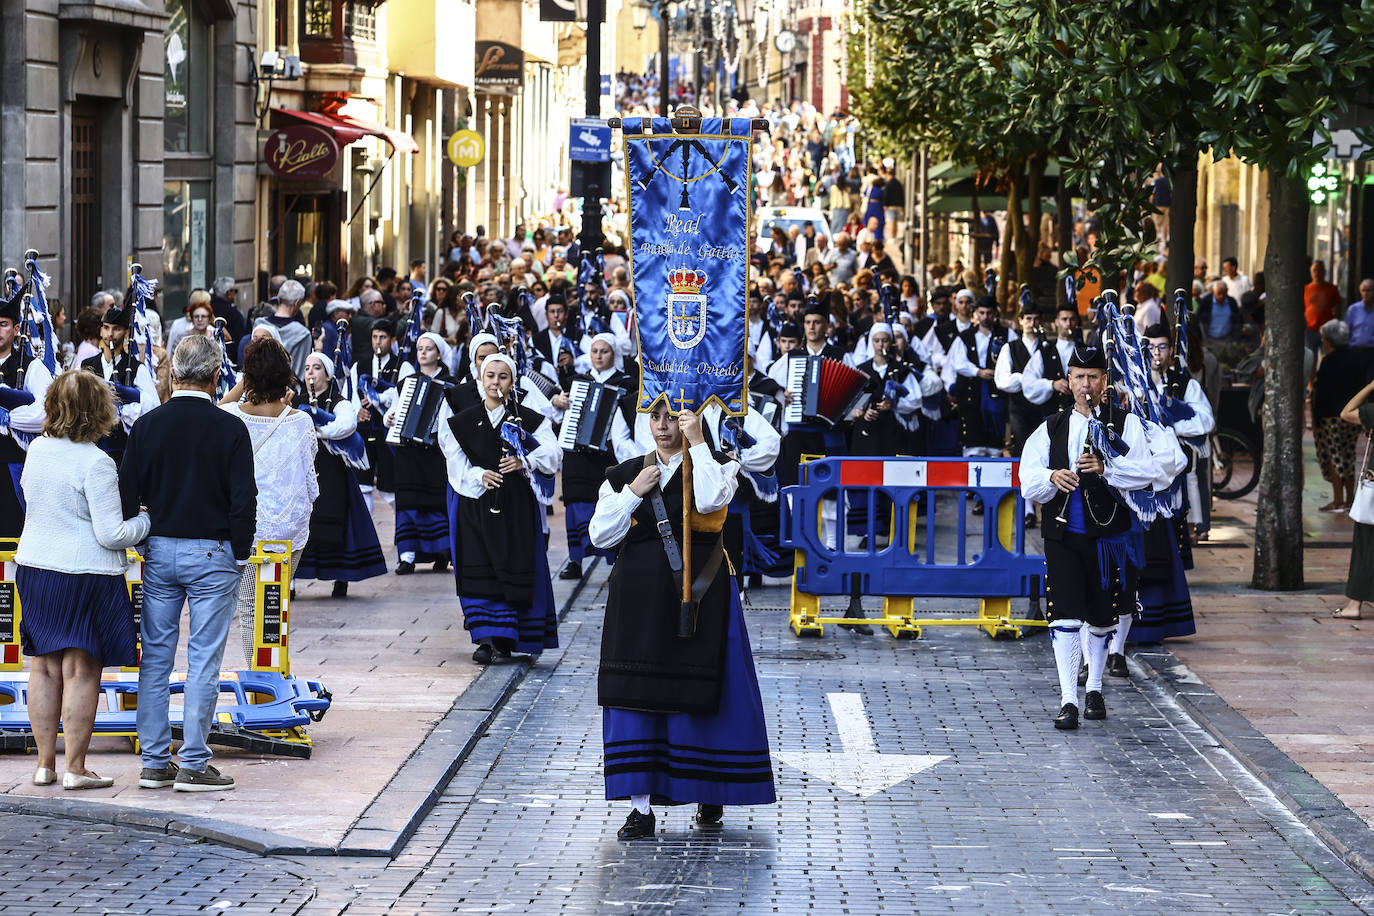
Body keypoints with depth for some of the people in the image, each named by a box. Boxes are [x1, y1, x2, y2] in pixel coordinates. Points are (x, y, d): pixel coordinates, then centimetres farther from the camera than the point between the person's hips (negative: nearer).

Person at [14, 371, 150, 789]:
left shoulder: (37, 450, 4)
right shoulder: (96, 463, -17)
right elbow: (111, 534, -18)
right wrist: (147, 520, 1)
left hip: (33, 567, 6)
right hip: (85, 574, -6)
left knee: (45, 666, 13)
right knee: (81, 671, 1)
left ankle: (45, 763, 18)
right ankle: (75, 768, 3)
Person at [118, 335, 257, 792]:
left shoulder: (147, 425, -1)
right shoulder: (229, 429, -9)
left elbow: (127, 495, 2)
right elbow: (244, 498, -8)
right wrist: (240, 551, 4)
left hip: (159, 550, 3)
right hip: (212, 555, -3)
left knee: (155, 657, 9)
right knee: (204, 661, 0)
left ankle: (154, 762, 11)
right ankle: (193, 765, -1)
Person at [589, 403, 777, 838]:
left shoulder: (714, 465, 2)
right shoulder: (626, 474, 11)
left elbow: (710, 500, -21)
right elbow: (600, 534, 3)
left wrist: (697, 442, -16)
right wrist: (633, 493, -7)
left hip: (697, 594, -3)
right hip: (639, 598, 3)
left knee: (700, 692, 1)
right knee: (637, 695, -1)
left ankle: (711, 795, 19)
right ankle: (641, 806, 3)